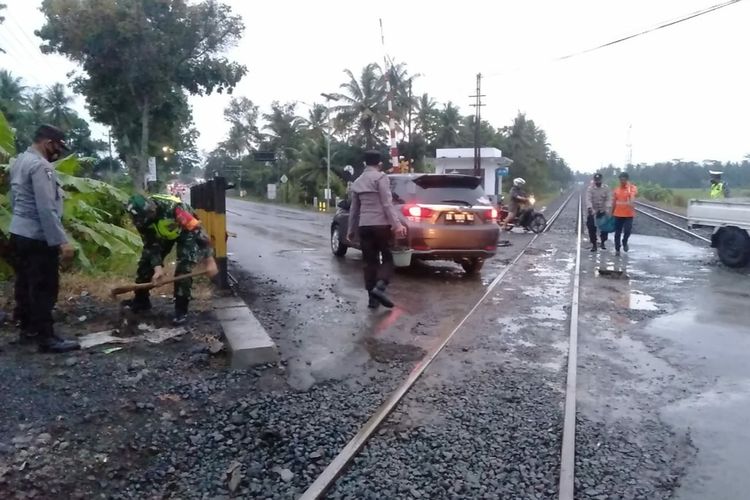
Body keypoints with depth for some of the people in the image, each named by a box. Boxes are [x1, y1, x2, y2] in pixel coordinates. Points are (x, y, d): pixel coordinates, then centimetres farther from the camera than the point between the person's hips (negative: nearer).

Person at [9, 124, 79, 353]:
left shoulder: (20, 161, 13)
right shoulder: (40, 166, -18)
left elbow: (17, 201, 19)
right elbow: (46, 209, -25)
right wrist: (61, 241, -25)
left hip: (19, 233, 10)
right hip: (37, 237, -10)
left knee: (25, 283, 17)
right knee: (44, 288, -4)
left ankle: (27, 329, 28)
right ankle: (46, 338, 1)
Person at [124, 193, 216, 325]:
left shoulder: (172, 208, -42)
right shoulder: (141, 216, -22)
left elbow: (197, 230, -39)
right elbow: (150, 244, -14)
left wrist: (209, 260, -38)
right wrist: (158, 267, -26)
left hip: (187, 232, -6)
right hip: (162, 234, 6)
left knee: (183, 269, -18)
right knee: (145, 263, 4)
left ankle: (181, 310, -5)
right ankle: (141, 301, 22)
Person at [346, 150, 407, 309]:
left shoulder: (357, 182, 15)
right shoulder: (381, 177, -5)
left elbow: (354, 209, 19)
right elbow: (387, 203, -14)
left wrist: (351, 230, 26)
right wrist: (396, 224, -17)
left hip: (364, 226, 6)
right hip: (381, 224, -5)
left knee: (370, 262, 9)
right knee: (387, 258, 4)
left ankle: (372, 298, 9)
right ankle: (379, 288, -18)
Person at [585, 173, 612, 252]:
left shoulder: (606, 189, 0)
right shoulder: (590, 189, -6)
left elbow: (609, 199, -8)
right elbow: (588, 199, -17)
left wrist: (608, 208, -24)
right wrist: (589, 208, -33)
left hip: (603, 212, 2)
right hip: (592, 212, -1)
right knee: (592, 229, -1)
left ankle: (603, 243, 20)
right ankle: (594, 245, 11)